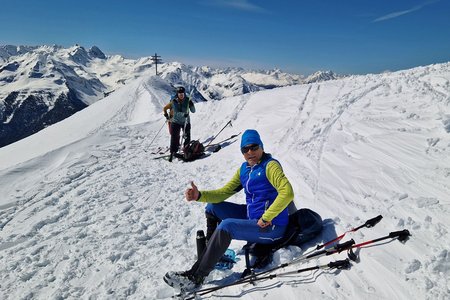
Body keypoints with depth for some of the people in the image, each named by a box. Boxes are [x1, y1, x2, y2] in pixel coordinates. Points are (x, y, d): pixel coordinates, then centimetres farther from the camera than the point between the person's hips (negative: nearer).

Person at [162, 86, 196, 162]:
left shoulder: (188, 101, -7)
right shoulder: (173, 102, -8)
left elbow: (193, 111, -5)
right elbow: (164, 108, 3)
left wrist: (192, 105, -22)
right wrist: (167, 116, -10)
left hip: (186, 122, 1)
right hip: (175, 122, -1)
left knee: (187, 137, 3)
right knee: (174, 137, -7)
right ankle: (172, 153, -3)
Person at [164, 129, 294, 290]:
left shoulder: (270, 165, -14)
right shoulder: (244, 169, 7)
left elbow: (287, 193, -27)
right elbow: (224, 192, 5)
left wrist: (266, 218, -25)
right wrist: (199, 195, -11)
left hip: (271, 227, -8)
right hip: (251, 216, 8)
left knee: (226, 226, -27)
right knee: (212, 207, 9)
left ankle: (195, 277, -16)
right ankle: (213, 253, 18)